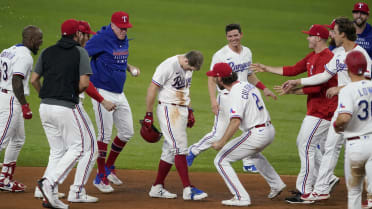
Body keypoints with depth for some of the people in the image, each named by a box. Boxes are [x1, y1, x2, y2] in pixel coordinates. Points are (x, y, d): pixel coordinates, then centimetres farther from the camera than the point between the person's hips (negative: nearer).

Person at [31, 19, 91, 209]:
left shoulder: (47, 52, 10)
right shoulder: (80, 52, -3)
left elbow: (34, 79, 7)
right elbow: (84, 82, -11)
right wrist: (75, 92, 9)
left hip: (45, 107, 6)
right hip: (66, 107, -6)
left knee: (57, 150, 14)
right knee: (76, 147, 4)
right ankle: (49, 182, -14)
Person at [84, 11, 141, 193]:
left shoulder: (123, 40, 10)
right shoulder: (101, 39, -15)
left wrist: (130, 68, 7)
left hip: (119, 94, 8)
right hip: (103, 93, -8)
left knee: (127, 132, 10)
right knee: (105, 135, -6)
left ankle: (109, 167, 27)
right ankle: (101, 177, 4)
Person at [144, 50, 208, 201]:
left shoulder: (187, 68, 9)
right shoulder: (168, 66, -17)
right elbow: (152, 88, -14)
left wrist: (189, 111, 20)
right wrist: (148, 114, -13)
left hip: (182, 111, 8)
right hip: (168, 109, -8)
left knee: (170, 151, 9)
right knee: (180, 147, -14)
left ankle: (157, 188, 15)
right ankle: (188, 189, -17)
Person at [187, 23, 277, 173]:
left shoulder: (247, 52, 9)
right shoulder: (220, 55, -11)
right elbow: (211, 80, -12)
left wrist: (264, 88, 12)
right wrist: (213, 101, -23)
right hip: (227, 98, -6)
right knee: (218, 134, -7)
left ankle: (248, 164, 15)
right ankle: (194, 151, 15)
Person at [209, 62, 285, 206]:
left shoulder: (236, 93, -19)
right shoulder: (247, 85, 10)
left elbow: (236, 121, -30)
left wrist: (222, 142, -33)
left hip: (256, 134, -10)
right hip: (270, 131, 10)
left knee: (221, 160, -5)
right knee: (253, 152, 42)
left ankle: (241, 197, -11)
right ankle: (276, 185, 45)